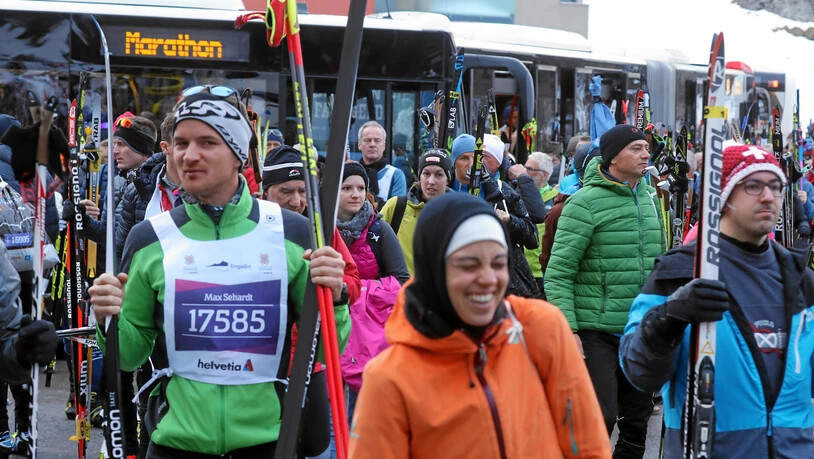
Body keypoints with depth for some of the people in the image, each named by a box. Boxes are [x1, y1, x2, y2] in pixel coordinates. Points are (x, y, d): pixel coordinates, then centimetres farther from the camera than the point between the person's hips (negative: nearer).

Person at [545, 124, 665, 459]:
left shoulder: (649, 197, 11)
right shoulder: (585, 202, -10)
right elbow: (558, 273, -12)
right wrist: (567, 330, -18)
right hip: (596, 331, -6)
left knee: (637, 421, 10)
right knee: (601, 417, -12)